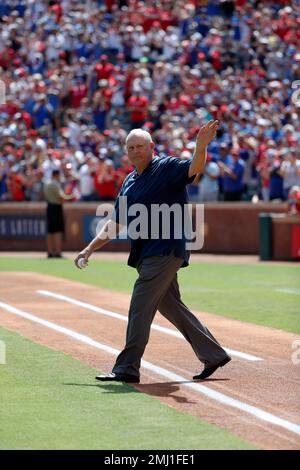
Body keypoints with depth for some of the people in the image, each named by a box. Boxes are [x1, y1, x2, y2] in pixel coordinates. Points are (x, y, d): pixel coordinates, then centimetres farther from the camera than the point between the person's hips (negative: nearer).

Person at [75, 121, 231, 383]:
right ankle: (213, 355, 21)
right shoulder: (130, 182, 18)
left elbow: (194, 169, -25)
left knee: (141, 306, -11)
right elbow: (115, 223, 22)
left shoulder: (167, 168, -5)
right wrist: (90, 249, 17)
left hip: (165, 250, -9)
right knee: (171, 307, 12)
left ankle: (128, 368, -8)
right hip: (146, 255, 9)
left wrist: (201, 145, -44)